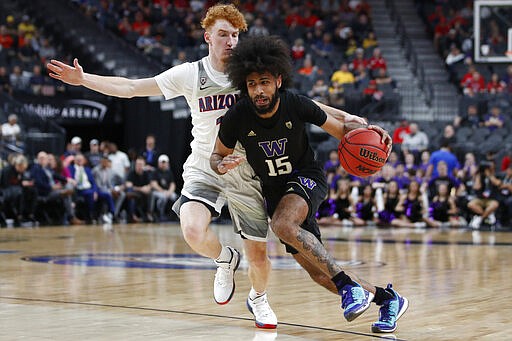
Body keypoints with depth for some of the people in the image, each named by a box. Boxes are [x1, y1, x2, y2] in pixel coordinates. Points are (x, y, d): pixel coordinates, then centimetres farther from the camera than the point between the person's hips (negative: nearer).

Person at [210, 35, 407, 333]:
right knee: (321, 274, 1)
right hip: (274, 191, 3)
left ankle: (349, 286, -29)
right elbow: (217, 155, 0)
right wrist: (223, 166, -24)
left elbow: (341, 129, -4)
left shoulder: (296, 105, -19)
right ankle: (387, 298, 20)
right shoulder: (237, 118, -17)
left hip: (307, 178, -3)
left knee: (283, 225, -36)